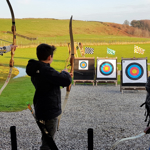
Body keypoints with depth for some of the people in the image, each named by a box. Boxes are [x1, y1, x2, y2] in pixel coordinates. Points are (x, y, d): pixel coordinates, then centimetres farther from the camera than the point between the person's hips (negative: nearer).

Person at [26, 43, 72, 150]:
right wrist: (65, 73, -6)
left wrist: (65, 76, 15)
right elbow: (66, 81, -27)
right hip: (49, 112, -10)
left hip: (42, 110, 10)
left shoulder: (36, 70, 5)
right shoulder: (46, 70, -26)